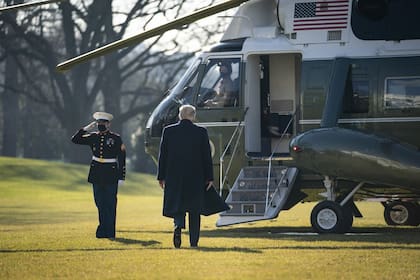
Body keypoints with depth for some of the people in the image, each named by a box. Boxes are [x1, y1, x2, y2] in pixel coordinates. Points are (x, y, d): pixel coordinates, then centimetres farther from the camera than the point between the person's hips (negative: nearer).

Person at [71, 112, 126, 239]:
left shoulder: (116, 138, -4)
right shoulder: (93, 137, 8)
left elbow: (122, 159, -3)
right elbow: (75, 139, 6)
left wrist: (121, 177, -7)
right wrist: (86, 128, -2)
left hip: (111, 175, -4)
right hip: (97, 175, 4)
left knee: (110, 204, -2)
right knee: (100, 204, 9)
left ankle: (109, 232, 2)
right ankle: (103, 230, 18)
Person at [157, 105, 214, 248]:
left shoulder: (168, 131, -1)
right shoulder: (201, 132, -3)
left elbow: (163, 155, 1)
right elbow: (207, 156, -1)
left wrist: (161, 177, 7)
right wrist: (209, 177, 6)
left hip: (174, 176, 0)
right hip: (196, 177, 0)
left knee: (177, 204, 8)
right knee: (194, 209, 10)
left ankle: (178, 225, -22)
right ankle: (194, 241, 10)